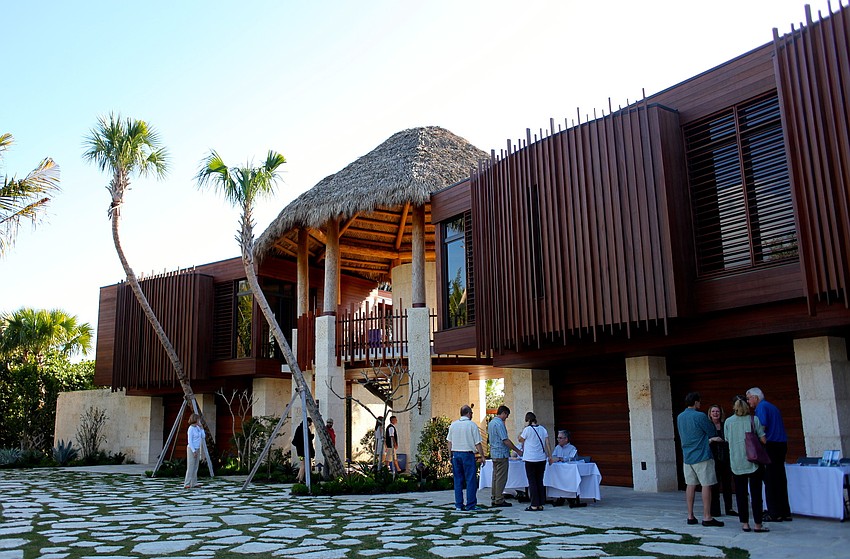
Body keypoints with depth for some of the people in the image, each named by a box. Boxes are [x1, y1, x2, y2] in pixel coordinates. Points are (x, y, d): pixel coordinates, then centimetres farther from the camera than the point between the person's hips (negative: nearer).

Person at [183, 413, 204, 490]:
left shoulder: (197, 428, 10)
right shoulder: (191, 428, -14)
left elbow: (203, 436, 8)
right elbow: (190, 441, -17)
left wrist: (201, 428, 1)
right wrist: (194, 451, -19)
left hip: (197, 449, 8)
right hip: (191, 449, -8)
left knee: (195, 467, 8)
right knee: (190, 467, -10)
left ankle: (193, 483, 11)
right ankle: (187, 484, -10)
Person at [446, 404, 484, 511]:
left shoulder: (453, 424, 6)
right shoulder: (472, 425, -7)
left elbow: (449, 442, 9)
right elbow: (477, 443, -7)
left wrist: (451, 455, 16)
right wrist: (482, 456, 1)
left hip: (455, 453, 5)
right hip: (468, 454, -5)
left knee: (458, 480, 9)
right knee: (471, 480, 1)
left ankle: (458, 505, 11)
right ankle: (471, 505, 1)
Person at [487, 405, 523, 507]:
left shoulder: (491, 422, 14)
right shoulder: (499, 423, -17)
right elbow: (506, 441, -19)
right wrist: (518, 451, -11)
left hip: (494, 453, 10)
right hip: (501, 454, -10)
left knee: (496, 477, 13)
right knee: (501, 478, -4)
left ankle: (494, 499, 17)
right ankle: (499, 500, -1)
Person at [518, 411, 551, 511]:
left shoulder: (527, 429, -11)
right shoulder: (543, 429, 5)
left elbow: (520, 439, 4)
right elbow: (547, 443, 4)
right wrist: (550, 455, 9)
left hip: (530, 459, -5)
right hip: (542, 459, 5)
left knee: (532, 482, 2)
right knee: (540, 481, 13)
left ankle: (534, 505, 1)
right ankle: (540, 504, 14)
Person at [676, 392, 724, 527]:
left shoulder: (679, 417, 9)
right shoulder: (700, 416, -13)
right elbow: (712, 433, -5)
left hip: (687, 456, 7)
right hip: (702, 456, -7)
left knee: (691, 485, 11)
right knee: (706, 485, -2)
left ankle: (690, 516, 14)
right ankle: (707, 517, -1)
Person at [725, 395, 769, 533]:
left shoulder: (728, 422, 1)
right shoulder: (754, 419, -3)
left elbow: (727, 440, 7)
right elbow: (763, 439, -4)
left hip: (737, 463, 1)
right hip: (753, 461, -1)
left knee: (741, 494, 7)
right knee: (756, 493, 4)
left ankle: (745, 523, 9)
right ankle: (758, 524, 5)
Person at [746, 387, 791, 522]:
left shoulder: (761, 407, -8)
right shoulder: (772, 407, 20)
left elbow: (762, 427, -18)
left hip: (770, 445, -9)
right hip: (781, 444, 9)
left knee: (770, 480, -4)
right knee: (780, 479, 11)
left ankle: (774, 514, -3)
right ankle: (785, 512, 15)